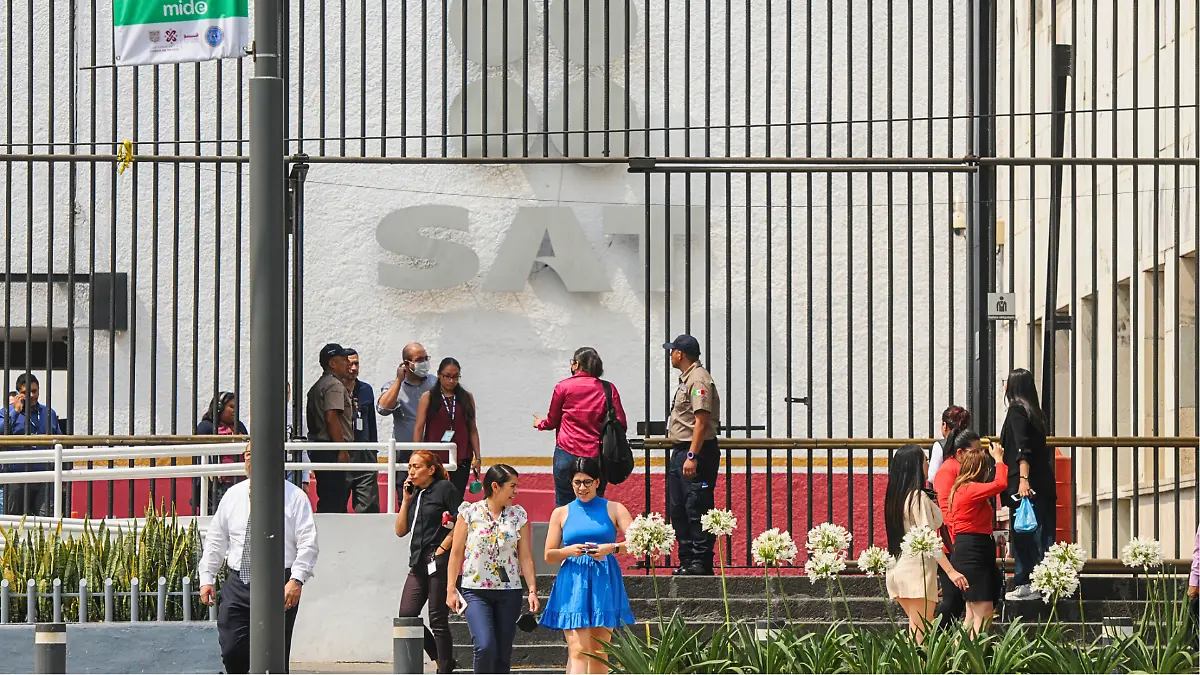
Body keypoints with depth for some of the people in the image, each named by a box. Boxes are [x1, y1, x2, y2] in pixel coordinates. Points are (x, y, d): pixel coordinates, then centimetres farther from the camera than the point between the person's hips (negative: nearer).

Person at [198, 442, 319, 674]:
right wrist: (206, 577, 10)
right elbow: (215, 541, 17)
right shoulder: (232, 496, 11)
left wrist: (297, 580, -18)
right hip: (237, 583, 4)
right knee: (231, 651, -2)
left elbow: (308, 544, -7)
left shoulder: (294, 497, -2)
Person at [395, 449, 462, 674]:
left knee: (438, 620, -5)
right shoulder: (414, 494, 17)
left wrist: (442, 548, -12)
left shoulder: (444, 489, -4)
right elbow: (400, 530, 14)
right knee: (406, 615, 1)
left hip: (439, 561, -8)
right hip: (419, 563, 8)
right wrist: (406, 501, 6)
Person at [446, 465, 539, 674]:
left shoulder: (518, 515, 6)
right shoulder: (469, 513, -1)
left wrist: (532, 590, 0)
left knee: (503, 652, 3)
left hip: (509, 591, 3)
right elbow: (456, 553, 4)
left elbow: (525, 556, 8)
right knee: (485, 646, -19)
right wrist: (451, 589, 1)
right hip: (476, 591, -3)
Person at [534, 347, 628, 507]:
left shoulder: (563, 387, -1)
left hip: (567, 454, -2)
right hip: (597, 456, 2)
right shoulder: (608, 389, 2)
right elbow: (621, 423, 1)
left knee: (564, 505, 5)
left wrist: (540, 424, 31)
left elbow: (552, 421, 9)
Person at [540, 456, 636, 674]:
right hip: (573, 585, -1)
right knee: (578, 650, -12)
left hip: (604, 584, 1)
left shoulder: (614, 509, 8)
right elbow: (549, 555, 11)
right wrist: (570, 551, -9)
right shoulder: (561, 513, 11)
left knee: (599, 652, 6)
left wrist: (611, 548, -18)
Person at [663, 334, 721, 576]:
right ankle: (687, 560, 19)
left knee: (696, 508, -9)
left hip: (697, 452, -11)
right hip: (681, 452, 11)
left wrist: (692, 456, -26)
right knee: (678, 509, 13)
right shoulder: (686, 379, 19)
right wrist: (681, 455, 17)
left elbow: (701, 421, -21)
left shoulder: (698, 380, -14)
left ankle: (700, 562, -8)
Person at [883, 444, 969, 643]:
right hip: (918, 569, -8)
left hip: (898, 570, 8)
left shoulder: (895, 497, 13)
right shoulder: (919, 497, -11)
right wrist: (950, 571, -19)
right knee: (921, 634, -8)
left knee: (915, 628, 13)